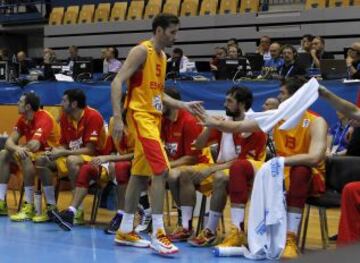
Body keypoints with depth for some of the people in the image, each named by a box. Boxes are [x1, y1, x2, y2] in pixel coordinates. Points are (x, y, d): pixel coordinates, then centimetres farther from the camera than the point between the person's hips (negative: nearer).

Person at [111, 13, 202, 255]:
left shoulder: (163, 57, 16)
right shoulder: (142, 51, -11)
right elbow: (117, 83, -17)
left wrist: (183, 105, 12)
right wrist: (117, 117, -24)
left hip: (154, 117, 10)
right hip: (140, 116, -10)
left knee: (141, 174, 12)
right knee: (161, 170, -18)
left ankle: (125, 231, 22)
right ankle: (158, 234, -16)